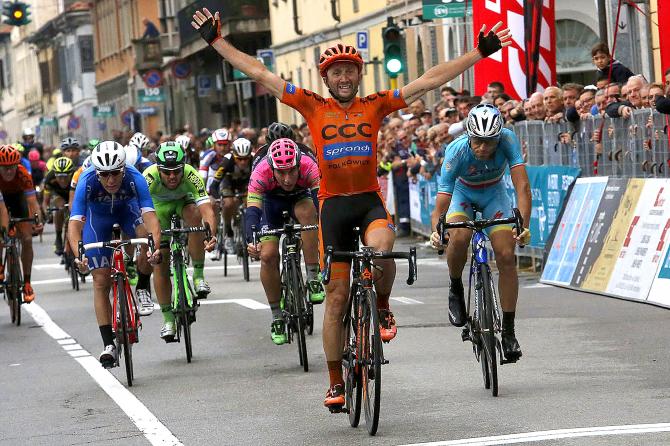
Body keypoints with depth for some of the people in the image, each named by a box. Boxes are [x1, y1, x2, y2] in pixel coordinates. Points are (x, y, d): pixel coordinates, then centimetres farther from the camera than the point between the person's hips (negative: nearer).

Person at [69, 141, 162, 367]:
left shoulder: (134, 178, -37)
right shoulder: (87, 182, -37)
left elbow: (149, 215, -45)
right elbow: (74, 223, -42)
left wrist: (156, 245, -62)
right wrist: (78, 254, -58)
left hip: (126, 207, 1)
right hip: (97, 214, -1)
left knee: (145, 236, -31)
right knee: (101, 281, -7)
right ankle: (109, 345, -2)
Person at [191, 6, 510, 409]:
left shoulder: (376, 105, 1)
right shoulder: (313, 106, 2)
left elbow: (431, 79, 0)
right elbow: (259, 73, 2)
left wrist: (481, 53, -2)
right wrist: (216, 41, 0)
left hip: (370, 200, 0)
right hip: (333, 204, 1)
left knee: (381, 249, -34)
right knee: (337, 297, 2)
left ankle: (383, 307, -3)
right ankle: (336, 383, 14)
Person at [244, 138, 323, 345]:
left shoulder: (308, 167, -36)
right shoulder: (261, 173, -37)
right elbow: (252, 211, -44)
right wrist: (251, 242, -61)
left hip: (299, 198, 0)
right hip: (271, 201, 0)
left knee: (307, 211, -35)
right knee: (268, 255, -15)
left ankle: (313, 279, -26)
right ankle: (277, 318, 1)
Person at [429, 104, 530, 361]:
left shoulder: (508, 140, -33)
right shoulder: (456, 151, -34)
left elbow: (522, 186, -38)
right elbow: (441, 205, -36)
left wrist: (524, 225, -51)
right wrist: (436, 231, -56)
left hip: (494, 194, 1)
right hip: (463, 193, -1)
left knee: (506, 256, -14)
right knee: (459, 238, -32)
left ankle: (508, 331, -5)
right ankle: (455, 289, -2)